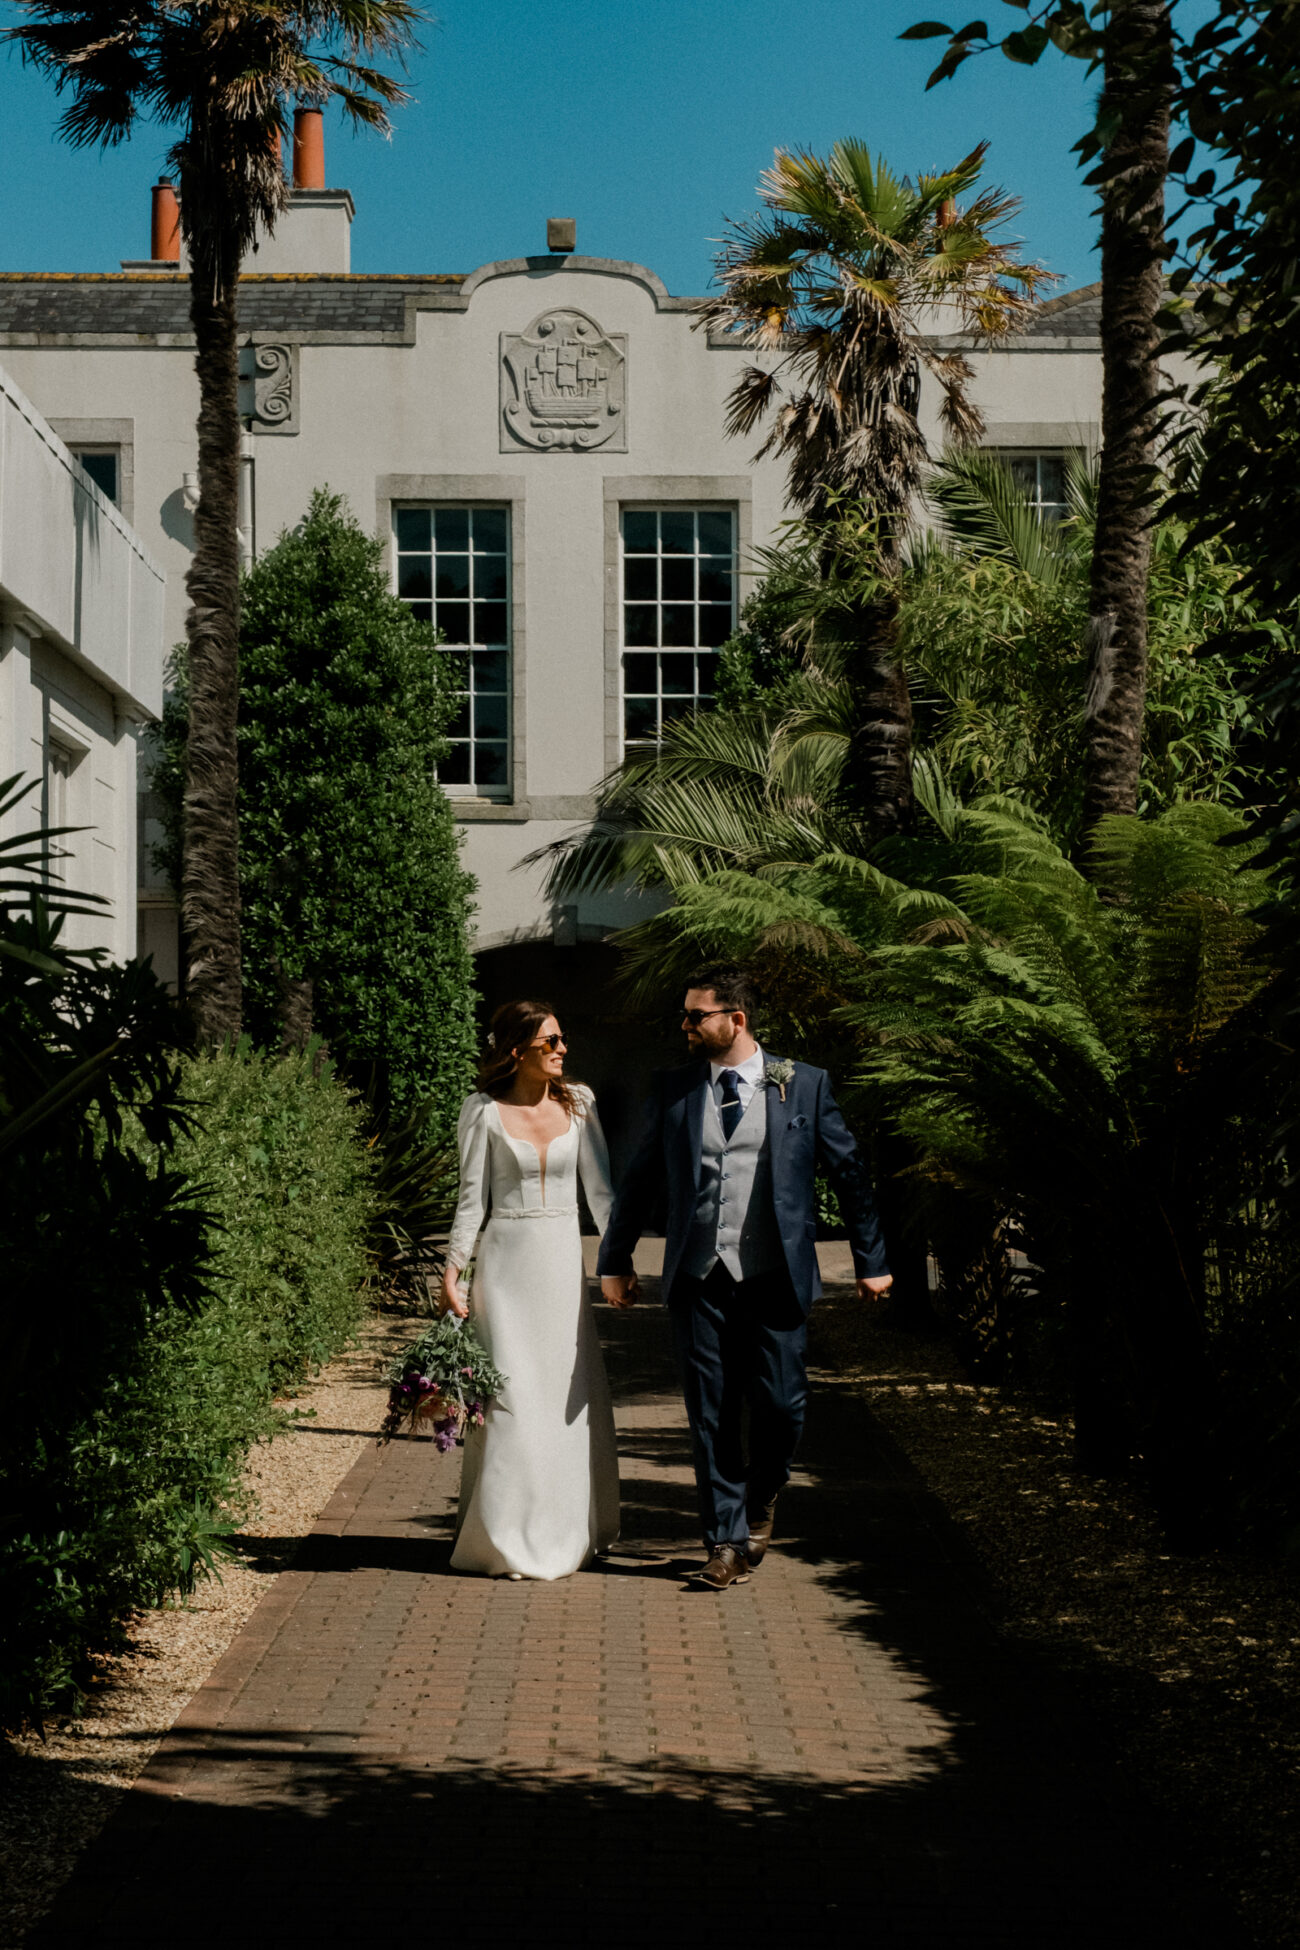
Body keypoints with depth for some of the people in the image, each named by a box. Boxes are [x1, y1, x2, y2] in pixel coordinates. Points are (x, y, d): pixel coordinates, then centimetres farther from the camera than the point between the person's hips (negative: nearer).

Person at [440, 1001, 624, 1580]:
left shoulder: (578, 1102, 4)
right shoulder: (484, 1111, -3)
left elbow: (599, 1186, 6)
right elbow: (472, 1198, 0)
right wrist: (451, 1273, -4)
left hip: (564, 1261, 3)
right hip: (507, 1262, -3)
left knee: (573, 1395, 6)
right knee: (510, 1397, -2)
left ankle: (574, 1528, 22)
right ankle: (508, 1538, 8)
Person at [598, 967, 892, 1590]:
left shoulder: (804, 1085, 2)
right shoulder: (673, 1089, 7)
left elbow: (848, 1171, 7)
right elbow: (641, 1179, 15)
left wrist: (871, 1259, 7)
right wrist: (615, 1259, 16)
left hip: (774, 1279, -1)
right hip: (698, 1281, 2)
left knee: (780, 1407, -3)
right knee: (712, 1417, 3)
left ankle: (760, 1502, 28)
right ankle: (727, 1544, 14)